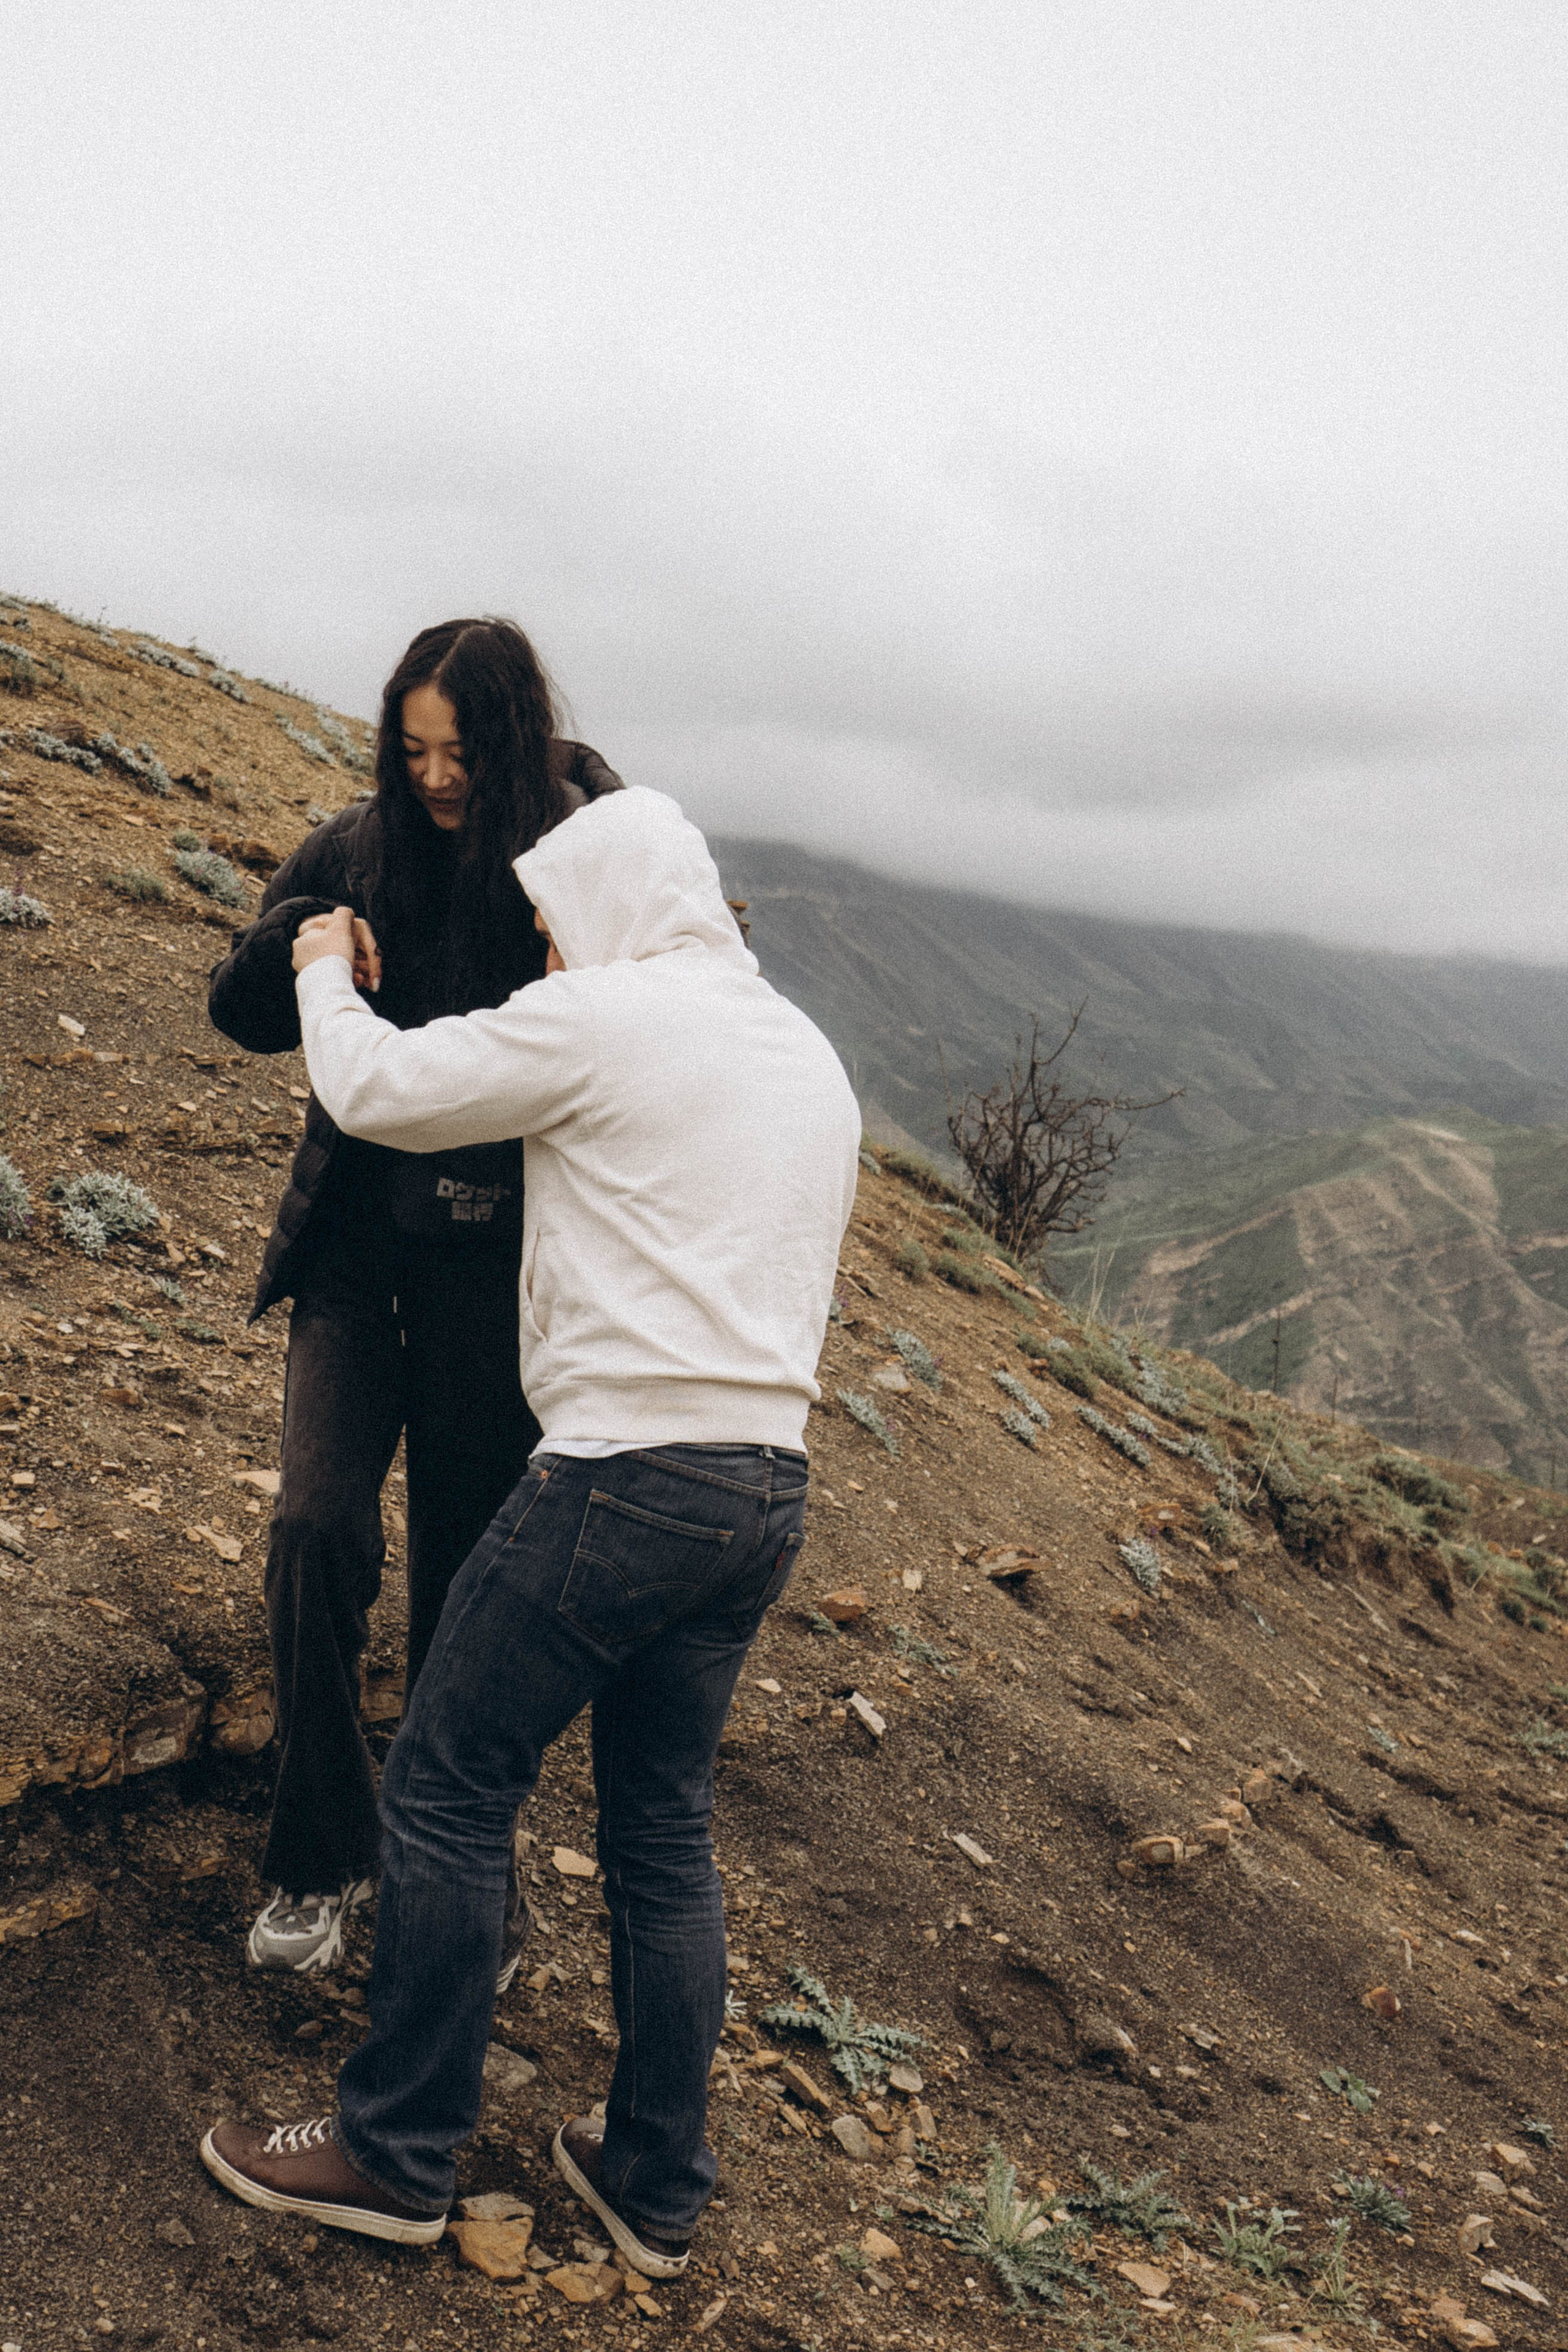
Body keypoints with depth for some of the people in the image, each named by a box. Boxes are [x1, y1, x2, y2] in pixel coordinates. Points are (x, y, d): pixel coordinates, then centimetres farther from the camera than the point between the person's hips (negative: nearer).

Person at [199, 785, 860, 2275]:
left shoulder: (602, 1018, -7)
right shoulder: (813, 1059, 17)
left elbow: (376, 1092, 0)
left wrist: (325, 974, 18)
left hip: (629, 1473, -8)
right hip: (771, 1493, 8)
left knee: (448, 1785, 7)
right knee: (664, 1827, 17)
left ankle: (397, 2155, 20)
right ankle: (656, 2189, 27)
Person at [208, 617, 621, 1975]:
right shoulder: (361, 849, 1)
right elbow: (245, 1017, 9)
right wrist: (300, 943, -10)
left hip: (500, 1265, -2)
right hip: (359, 1242, 2)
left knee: (468, 1566, 7)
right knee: (319, 1527, -9)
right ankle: (321, 1858, 12)